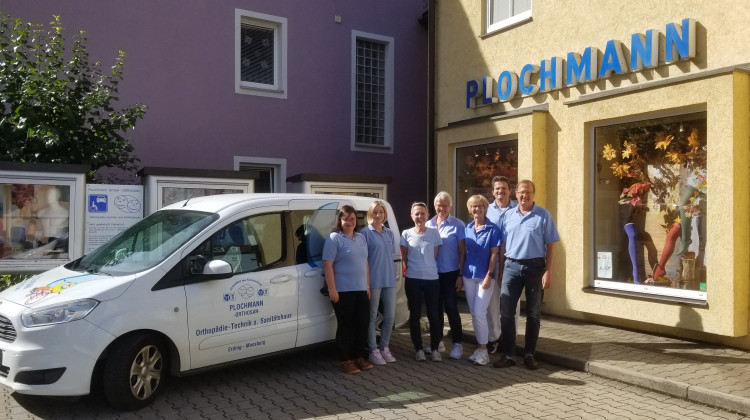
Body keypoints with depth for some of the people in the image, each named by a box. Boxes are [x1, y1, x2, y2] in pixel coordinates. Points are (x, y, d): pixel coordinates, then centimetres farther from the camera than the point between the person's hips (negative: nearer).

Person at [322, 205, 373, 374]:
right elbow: (328, 265, -12)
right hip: (343, 291, -6)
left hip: (361, 290, 7)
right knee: (346, 326, 1)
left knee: (362, 324, 10)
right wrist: (332, 289, -17)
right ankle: (346, 360, 12)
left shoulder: (361, 238, 14)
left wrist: (368, 286, 15)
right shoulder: (334, 238, -7)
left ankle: (359, 357, 24)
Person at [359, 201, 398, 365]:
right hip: (373, 281, -5)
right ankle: (374, 351, 13)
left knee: (390, 316, 9)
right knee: (372, 317, 4)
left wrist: (393, 276, 13)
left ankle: (384, 348, 24)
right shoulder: (365, 233, -5)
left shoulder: (389, 233, 12)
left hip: (389, 281, 6)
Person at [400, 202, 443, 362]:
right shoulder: (406, 234, 0)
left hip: (432, 278, 0)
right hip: (412, 279, 0)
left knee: (434, 315, 2)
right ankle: (419, 349, 17)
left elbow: (435, 256, 6)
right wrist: (413, 268, 5)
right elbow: (404, 258, 6)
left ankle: (435, 349, 15)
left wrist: (428, 267, 4)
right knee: (415, 315, 6)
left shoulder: (434, 233, 1)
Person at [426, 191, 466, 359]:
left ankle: (458, 343, 9)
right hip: (432, 273, 4)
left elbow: (462, 252, -5)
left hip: (450, 273, -4)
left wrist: (461, 275, -9)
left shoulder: (457, 225, -5)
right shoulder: (428, 225, 6)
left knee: (451, 308, -3)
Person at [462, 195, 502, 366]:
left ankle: (483, 351, 3)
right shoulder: (467, 228, 8)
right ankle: (480, 347, 21)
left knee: (479, 313, -9)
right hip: (469, 275, 5)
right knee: (473, 313, 9)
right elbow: (464, 252, 12)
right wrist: (460, 274, 9)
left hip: (484, 276, -5)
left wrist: (489, 275, -14)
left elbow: (494, 254, -8)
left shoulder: (493, 229, -5)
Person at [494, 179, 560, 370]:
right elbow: (503, 245, 11)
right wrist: (501, 270, 8)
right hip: (512, 266, 3)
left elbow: (550, 245, -4)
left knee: (533, 313, 8)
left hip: (535, 267, -2)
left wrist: (547, 271, -10)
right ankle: (508, 355, 10)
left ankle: (529, 354, 20)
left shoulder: (544, 215, -3)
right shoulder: (508, 216, 7)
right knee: (506, 312, 1)